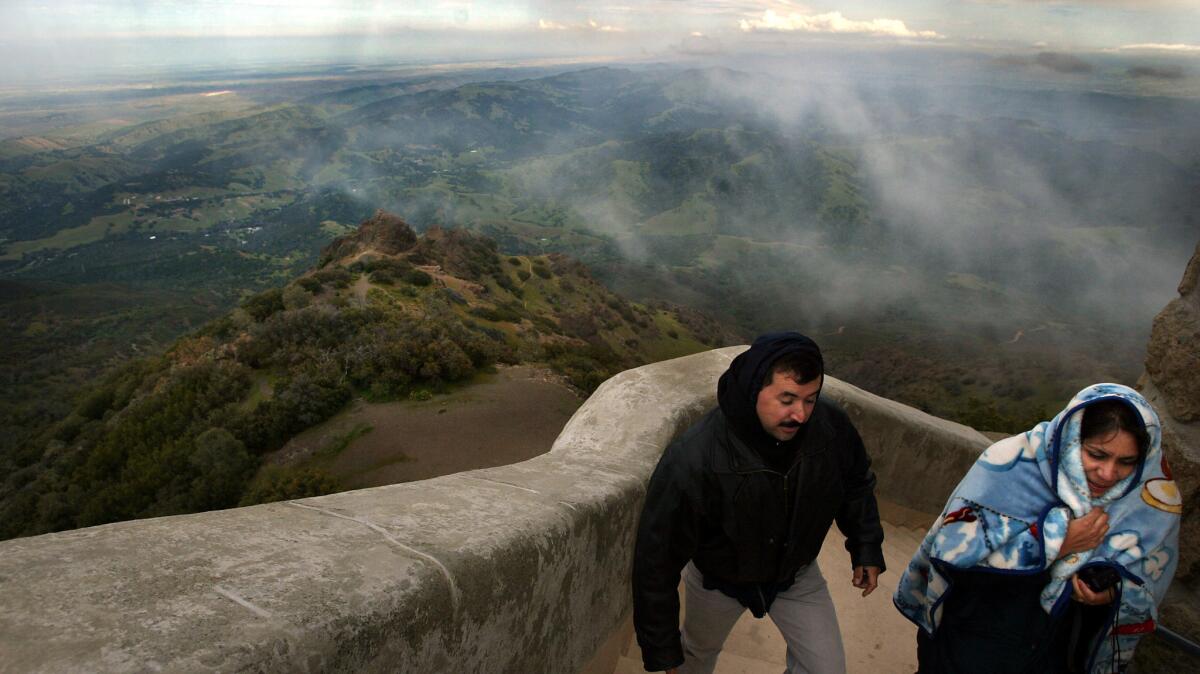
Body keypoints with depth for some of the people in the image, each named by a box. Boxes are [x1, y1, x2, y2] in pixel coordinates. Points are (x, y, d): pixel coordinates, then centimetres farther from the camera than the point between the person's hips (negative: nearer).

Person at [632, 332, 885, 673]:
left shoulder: (832, 426, -28)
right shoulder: (693, 461, -41)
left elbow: (856, 484, -2)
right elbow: (657, 558, -31)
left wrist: (866, 548, 7)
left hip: (797, 572, 3)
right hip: (718, 580, -2)